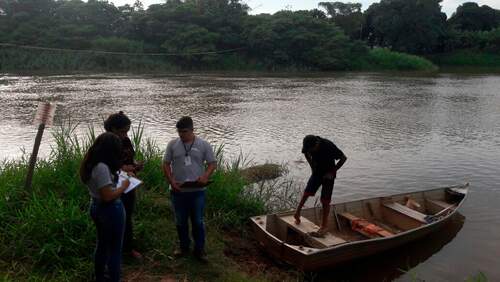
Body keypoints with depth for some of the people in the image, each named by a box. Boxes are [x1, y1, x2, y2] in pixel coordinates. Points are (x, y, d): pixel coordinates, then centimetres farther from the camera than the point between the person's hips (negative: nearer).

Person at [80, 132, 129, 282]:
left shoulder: (90, 163, 1)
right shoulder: (102, 167, -28)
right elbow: (108, 196, -27)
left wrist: (116, 178, 4)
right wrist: (123, 186, -13)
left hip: (96, 206, 10)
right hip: (110, 210, -10)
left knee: (102, 245, 25)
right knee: (115, 249, 7)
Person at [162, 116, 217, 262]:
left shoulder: (203, 145, -4)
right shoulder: (172, 144, 0)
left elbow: (212, 163, -1)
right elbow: (166, 164, 3)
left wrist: (205, 176, -20)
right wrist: (171, 181, -11)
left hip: (197, 191, -2)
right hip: (178, 191, 2)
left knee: (198, 222, 7)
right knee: (181, 222, 15)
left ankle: (199, 249, 23)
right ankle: (183, 247, 34)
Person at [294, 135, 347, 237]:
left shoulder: (328, 146, -31)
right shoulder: (308, 146, -16)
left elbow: (343, 158, -19)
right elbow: (306, 154, 10)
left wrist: (332, 172, -16)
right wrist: (312, 166, 1)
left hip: (328, 174, -4)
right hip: (316, 172, 4)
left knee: (325, 200, -5)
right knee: (307, 192, 1)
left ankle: (324, 226, 4)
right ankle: (297, 213, 21)